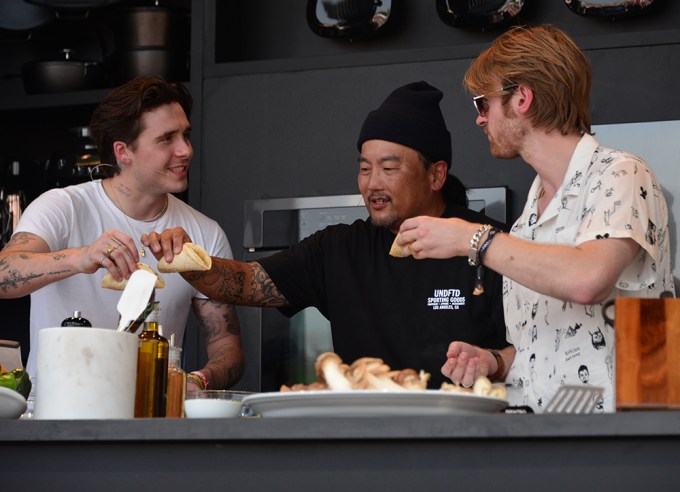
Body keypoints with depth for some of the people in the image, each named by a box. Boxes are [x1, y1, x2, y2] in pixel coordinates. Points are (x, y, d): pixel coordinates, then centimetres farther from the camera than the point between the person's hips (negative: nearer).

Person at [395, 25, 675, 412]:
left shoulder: (622, 176, -4)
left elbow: (587, 280, -24)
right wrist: (495, 362, 5)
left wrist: (471, 238, -15)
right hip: (530, 429, 6)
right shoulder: (530, 214, 19)